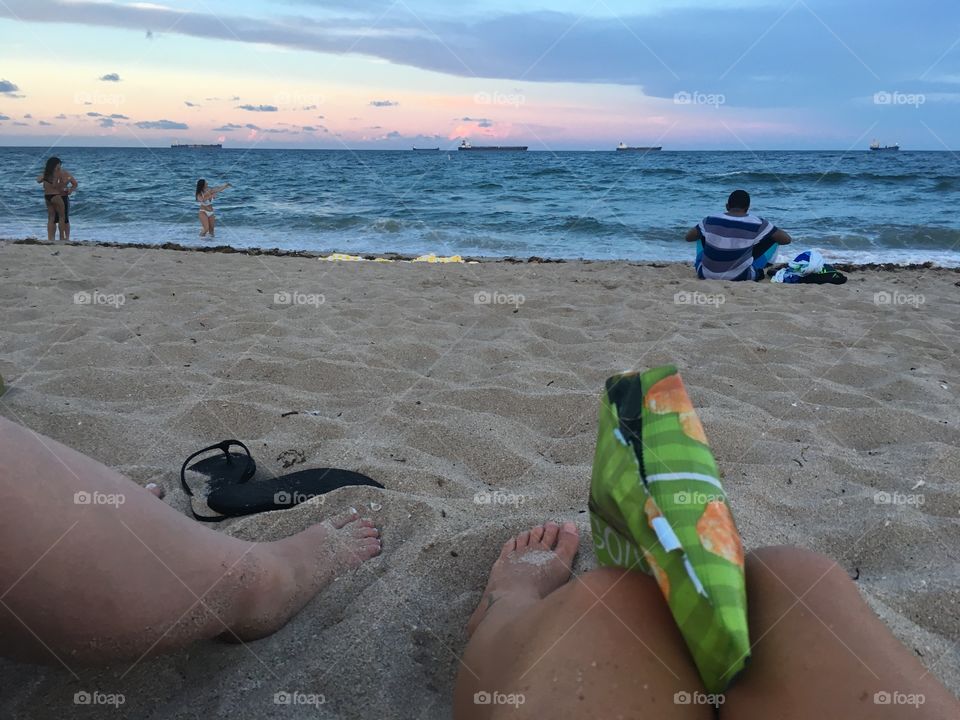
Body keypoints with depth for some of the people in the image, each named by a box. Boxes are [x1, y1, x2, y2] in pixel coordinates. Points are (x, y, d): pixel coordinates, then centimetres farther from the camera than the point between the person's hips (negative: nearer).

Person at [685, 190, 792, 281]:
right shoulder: (757, 224, -8)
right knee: (773, 240, 11)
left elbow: (688, 238, 13)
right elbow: (787, 239, 1)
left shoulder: (710, 220, -3)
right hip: (740, 278, -2)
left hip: (705, 275, 2)